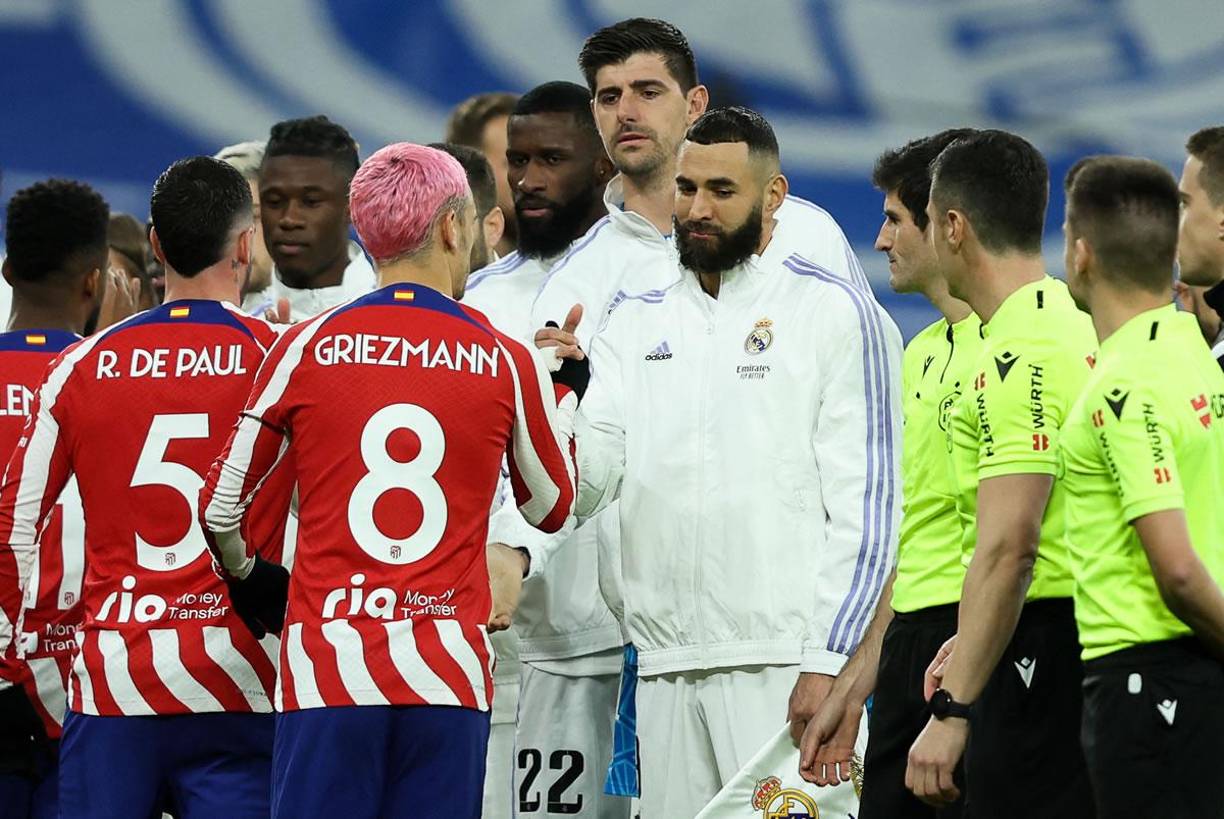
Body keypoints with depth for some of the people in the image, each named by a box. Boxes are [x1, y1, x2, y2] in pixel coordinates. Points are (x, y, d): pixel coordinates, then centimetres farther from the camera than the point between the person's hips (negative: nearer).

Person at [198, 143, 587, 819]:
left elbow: (220, 508, 8)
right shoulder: (505, 362, 4)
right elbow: (552, 507, 21)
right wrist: (565, 391, 37)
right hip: (449, 676, 1)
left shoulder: (306, 350, 2)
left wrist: (250, 582, 29)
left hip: (325, 674, -1)